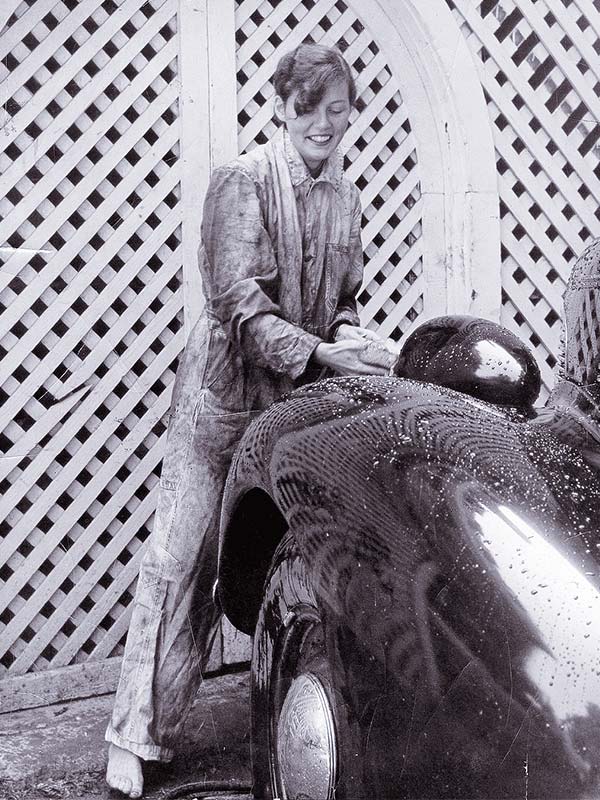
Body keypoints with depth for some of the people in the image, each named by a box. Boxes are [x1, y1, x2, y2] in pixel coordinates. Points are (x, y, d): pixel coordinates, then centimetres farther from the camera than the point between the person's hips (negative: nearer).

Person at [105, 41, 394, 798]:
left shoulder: (345, 196, 10)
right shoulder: (243, 180, -10)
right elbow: (236, 296, -18)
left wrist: (350, 335, -6)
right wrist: (316, 353, -24)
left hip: (303, 396, 6)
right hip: (224, 392, -6)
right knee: (182, 553, -3)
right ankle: (138, 736, 6)